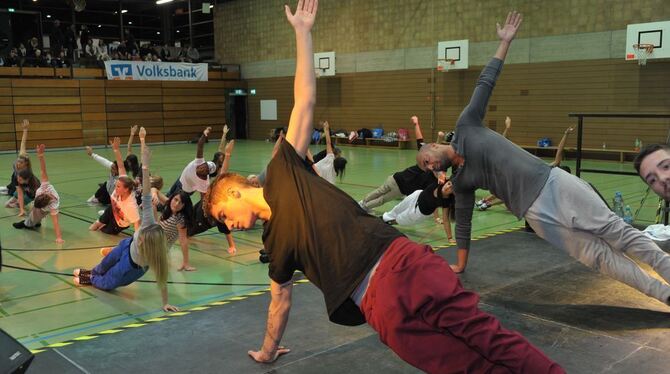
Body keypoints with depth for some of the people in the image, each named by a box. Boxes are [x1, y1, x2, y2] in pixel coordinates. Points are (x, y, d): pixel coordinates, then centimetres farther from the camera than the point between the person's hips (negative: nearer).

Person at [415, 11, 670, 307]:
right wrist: (460, 266, 19)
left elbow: (485, 83, 4)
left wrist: (505, 42, 3)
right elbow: (463, 223, 17)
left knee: (615, 230, -3)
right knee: (599, 256, -4)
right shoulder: (460, 181, 12)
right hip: (535, 213, 2)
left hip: (552, 182, -1)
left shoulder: (466, 125, 6)